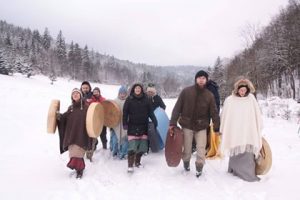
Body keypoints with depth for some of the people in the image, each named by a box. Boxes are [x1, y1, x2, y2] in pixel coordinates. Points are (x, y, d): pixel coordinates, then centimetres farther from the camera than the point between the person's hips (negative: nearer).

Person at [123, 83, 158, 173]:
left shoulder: (145, 99, 6)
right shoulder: (129, 99, 0)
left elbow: (150, 111, 7)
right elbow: (125, 112, -2)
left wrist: (155, 121, 1)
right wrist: (125, 123, -10)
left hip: (143, 126, 3)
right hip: (132, 126, -3)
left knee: (142, 146, 6)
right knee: (132, 146, -10)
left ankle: (137, 162, 24)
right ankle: (130, 165, -3)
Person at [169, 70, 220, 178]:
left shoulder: (209, 95, -2)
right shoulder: (186, 91, -7)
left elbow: (214, 112, -1)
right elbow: (177, 108, -7)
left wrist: (217, 128, -5)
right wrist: (173, 123, -11)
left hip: (201, 126, 1)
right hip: (187, 125, -1)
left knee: (201, 149, -1)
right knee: (187, 149, 9)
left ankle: (199, 167, 21)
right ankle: (186, 163, 37)